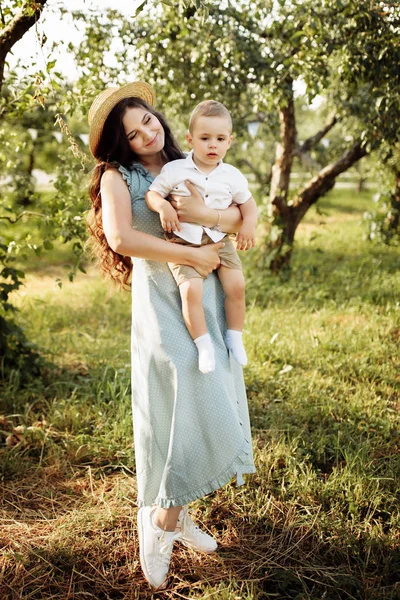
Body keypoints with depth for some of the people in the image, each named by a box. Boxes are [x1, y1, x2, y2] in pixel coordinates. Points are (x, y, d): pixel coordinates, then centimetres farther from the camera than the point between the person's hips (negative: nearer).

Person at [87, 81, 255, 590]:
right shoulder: (118, 176, -1)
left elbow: (239, 215, 1)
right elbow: (120, 237, -19)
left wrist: (205, 215, -21)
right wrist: (193, 255, -16)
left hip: (208, 299, 6)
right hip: (162, 303, -6)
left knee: (210, 406, 8)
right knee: (187, 404, -10)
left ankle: (173, 512, 24)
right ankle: (163, 519, 10)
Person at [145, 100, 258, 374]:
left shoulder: (232, 176, 5)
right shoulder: (175, 170, -3)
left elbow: (248, 202, 17)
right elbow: (152, 193, -1)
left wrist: (249, 224, -1)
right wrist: (163, 206, -22)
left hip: (220, 240, 3)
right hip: (184, 242, -3)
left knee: (236, 285, -12)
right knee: (190, 289, -22)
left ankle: (234, 338, 9)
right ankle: (204, 344, -8)